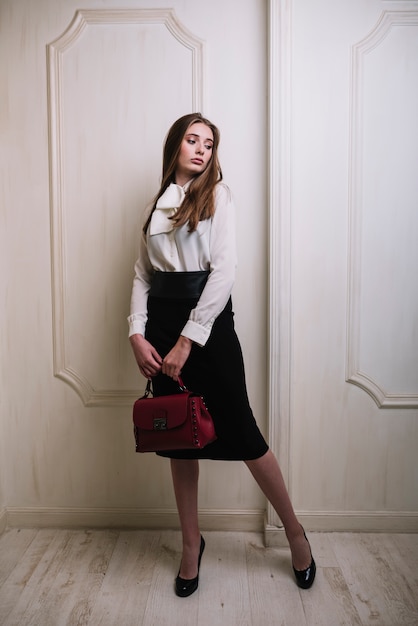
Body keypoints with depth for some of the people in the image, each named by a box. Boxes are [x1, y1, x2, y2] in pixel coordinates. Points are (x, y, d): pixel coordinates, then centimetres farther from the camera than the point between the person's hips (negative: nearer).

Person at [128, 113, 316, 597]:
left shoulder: (217, 195, 0)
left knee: (240, 432, 0)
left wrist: (186, 341, -15)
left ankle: (294, 531, 23)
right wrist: (137, 335, -3)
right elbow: (142, 275, 12)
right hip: (161, 321, 5)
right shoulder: (156, 205, 14)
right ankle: (191, 543, 29)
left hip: (208, 320, -4)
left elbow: (224, 271, -11)